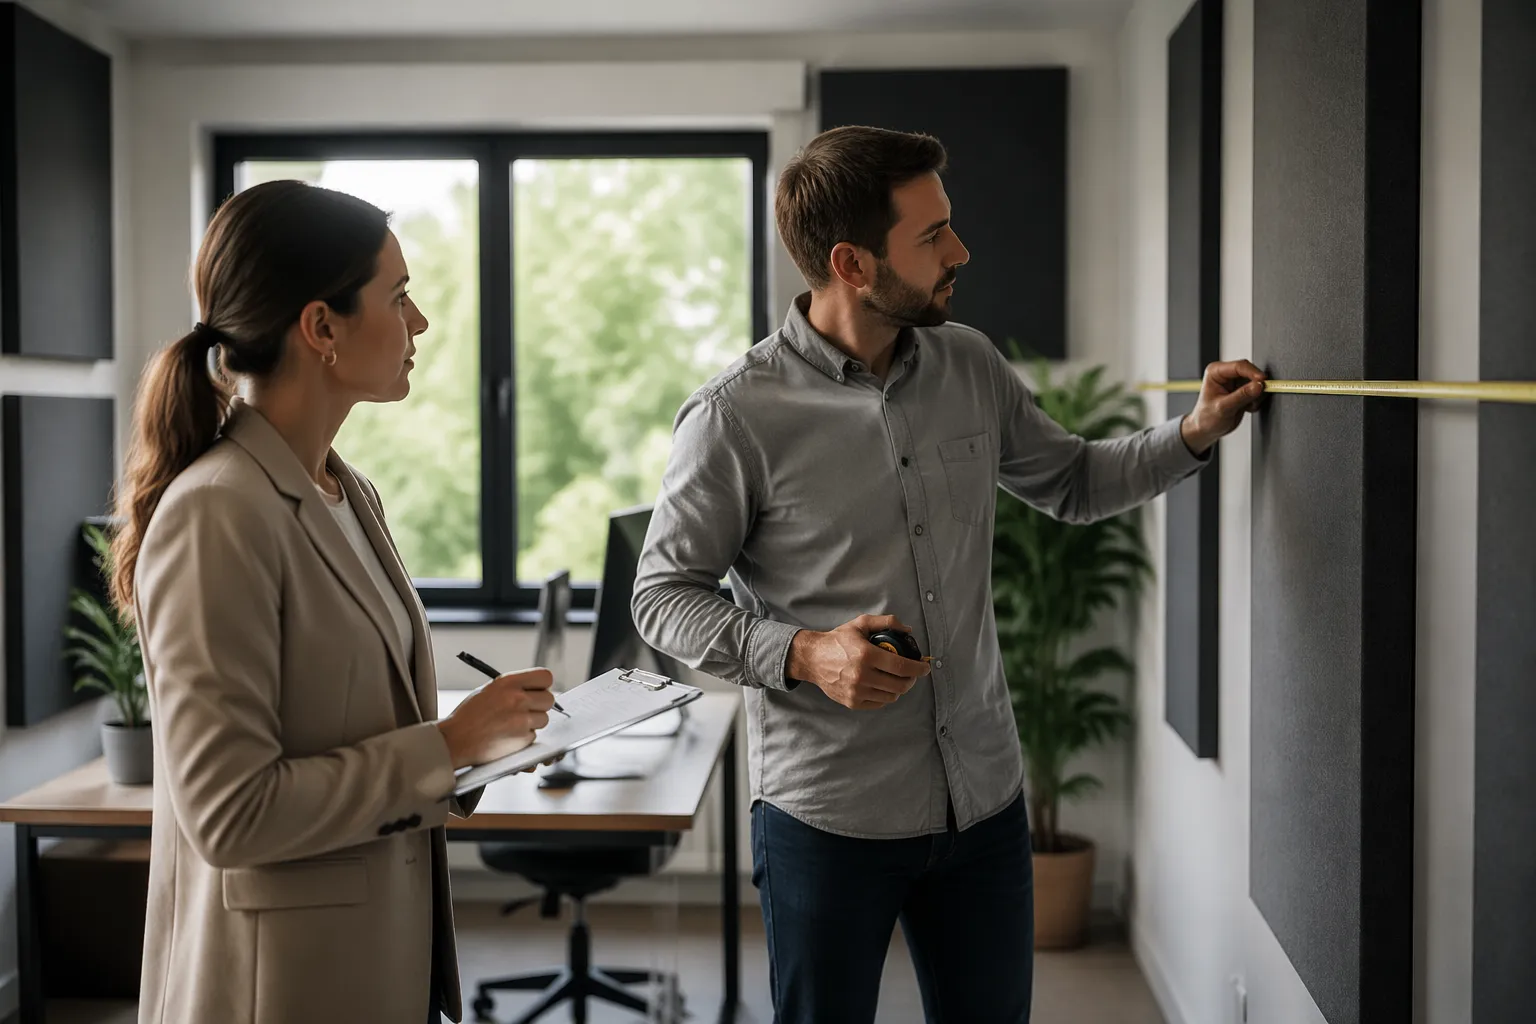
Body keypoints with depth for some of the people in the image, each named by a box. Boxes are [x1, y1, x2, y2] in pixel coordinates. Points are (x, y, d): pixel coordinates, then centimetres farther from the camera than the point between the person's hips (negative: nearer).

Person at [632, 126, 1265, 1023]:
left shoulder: (971, 367, 3)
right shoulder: (738, 418, -14)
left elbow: (1070, 483, 19)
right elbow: (664, 596, -7)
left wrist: (1194, 436, 5)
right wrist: (800, 654, -21)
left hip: (986, 801, 5)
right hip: (828, 817, -5)